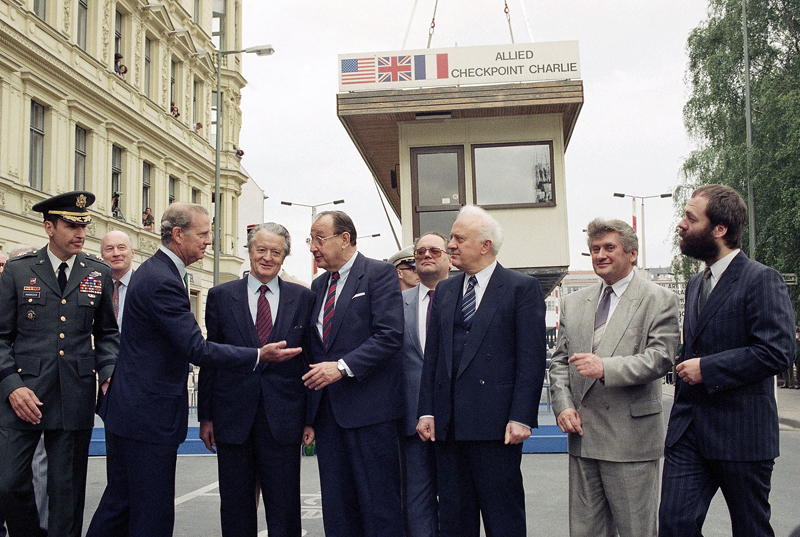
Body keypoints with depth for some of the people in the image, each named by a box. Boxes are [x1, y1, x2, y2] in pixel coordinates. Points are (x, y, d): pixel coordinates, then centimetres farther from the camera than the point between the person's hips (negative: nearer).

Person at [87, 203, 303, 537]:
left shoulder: (153, 271, 13)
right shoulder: (162, 281, -21)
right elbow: (197, 349, -24)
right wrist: (259, 356, -19)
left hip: (127, 409, 11)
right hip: (149, 415, -11)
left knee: (119, 502, 19)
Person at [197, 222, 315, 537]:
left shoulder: (303, 298, 5)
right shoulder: (221, 296, 5)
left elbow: (311, 359, 5)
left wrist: (311, 417, 1)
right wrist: (206, 416, 3)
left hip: (283, 422, 0)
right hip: (233, 418, 1)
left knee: (284, 510, 6)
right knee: (235, 507, 11)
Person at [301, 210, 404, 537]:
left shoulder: (379, 274, -3)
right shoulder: (318, 286, 17)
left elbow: (390, 335, -14)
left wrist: (343, 367, -22)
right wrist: (309, 415, 13)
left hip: (368, 409, -7)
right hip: (327, 409, 7)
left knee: (379, 503, -1)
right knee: (336, 507, 11)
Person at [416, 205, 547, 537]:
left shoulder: (522, 288, -2)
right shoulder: (444, 291, 16)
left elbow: (532, 359, -7)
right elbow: (432, 356, 14)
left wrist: (521, 418, -14)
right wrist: (426, 411, 6)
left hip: (496, 423, -5)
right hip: (448, 425, 6)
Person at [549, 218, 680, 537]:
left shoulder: (659, 300, 1)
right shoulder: (573, 303, 16)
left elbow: (661, 357, -11)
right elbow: (559, 361, 14)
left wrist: (606, 367, -23)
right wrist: (563, 405, -1)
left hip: (631, 437, -4)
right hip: (582, 433, 5)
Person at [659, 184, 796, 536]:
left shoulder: (761, 280, -10)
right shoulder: (696, 284, 15)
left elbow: (776, 351, -19)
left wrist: (706, 368, -18)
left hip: (740, 431, -6)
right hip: (687, 429, 6)